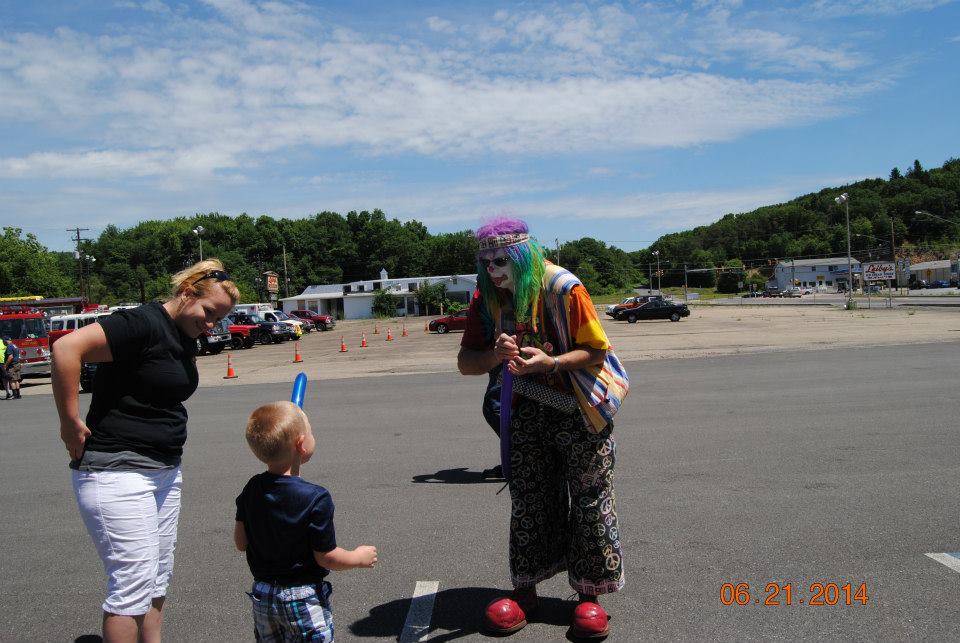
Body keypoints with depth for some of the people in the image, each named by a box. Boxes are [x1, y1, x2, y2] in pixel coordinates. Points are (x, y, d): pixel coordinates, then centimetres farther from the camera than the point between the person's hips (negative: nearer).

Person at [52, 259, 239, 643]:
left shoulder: (187, 340, 11)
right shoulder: (144, 323, -17)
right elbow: (66, 348, -27)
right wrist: (71, 422, -21)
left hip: (165, 469, 9)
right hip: (116, 471, -9)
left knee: (158, 578, 15)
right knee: (134, 582, -4)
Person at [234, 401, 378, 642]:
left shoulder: (251, 490, -7)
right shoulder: (316, 499, -24)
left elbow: (240, 542, 2)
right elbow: (326, 558, -18)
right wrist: (360, 557, -1)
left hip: (262, 595, 6)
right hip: (303, 599, -6)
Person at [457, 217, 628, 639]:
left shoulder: (564, 288, -20)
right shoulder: (487, 298, -6)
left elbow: (597, 351, -16)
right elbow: (465, 362, -8)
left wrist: (552, 362, -33)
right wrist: (495, 355, -30)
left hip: (579, 407, -3)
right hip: (529, 410, 4)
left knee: (590, 498, 2)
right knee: (528, 498, 9)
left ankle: (589, 594, 16)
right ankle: (524, 589, 22)